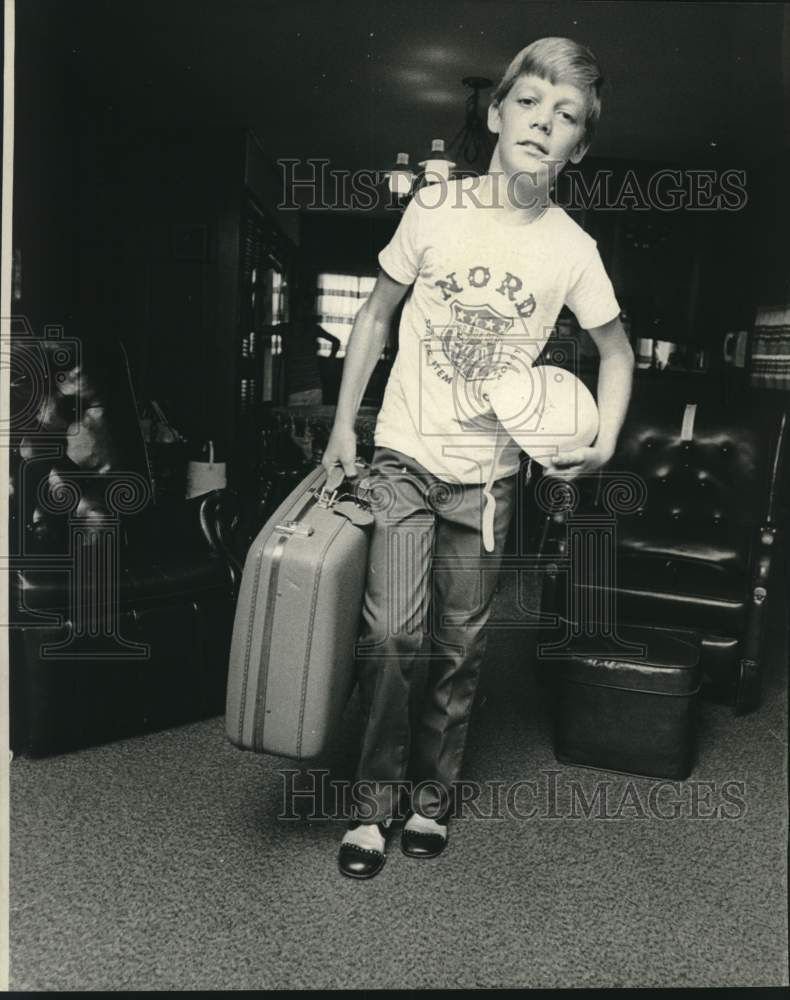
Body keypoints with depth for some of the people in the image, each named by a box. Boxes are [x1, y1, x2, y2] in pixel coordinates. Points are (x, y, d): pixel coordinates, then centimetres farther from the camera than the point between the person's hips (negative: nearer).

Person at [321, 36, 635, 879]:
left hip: (487, 476, 1)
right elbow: (375, 315, 5)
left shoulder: (572, 249, -4)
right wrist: (343, 425, 1)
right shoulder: (435, 210, -6)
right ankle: (375, 798, 11)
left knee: (460, 646, 8)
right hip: (403, 458, -1)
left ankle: (432, 792, 30)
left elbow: (616, 350, 11)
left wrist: (603, 443, -3)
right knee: (389, 632, -11)